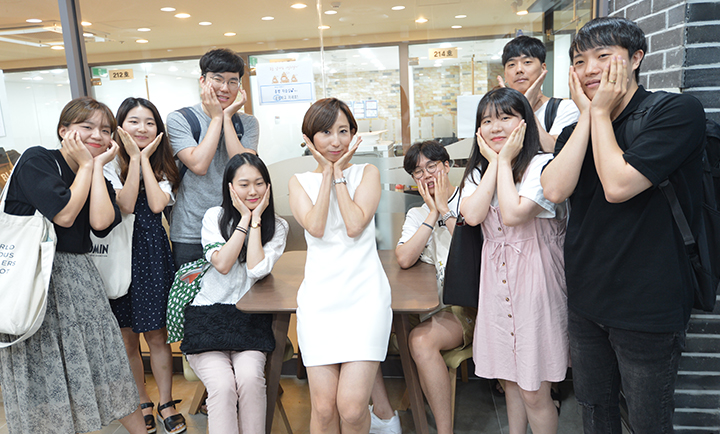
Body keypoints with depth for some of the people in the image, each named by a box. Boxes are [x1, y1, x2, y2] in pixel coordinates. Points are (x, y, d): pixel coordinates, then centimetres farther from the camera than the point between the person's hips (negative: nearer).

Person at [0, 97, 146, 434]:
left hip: (78, 277, 6)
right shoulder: (37, 160, -6)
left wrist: (98, 166, -4)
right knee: (44, 372, 4)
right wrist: (85, 165, -8)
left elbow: (101, 222, -9)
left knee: (108, 362, 11)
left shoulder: (98, 179, 12)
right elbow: (64, 214, -18)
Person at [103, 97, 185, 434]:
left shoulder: (162, 165, 6)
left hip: (153, 252, 1)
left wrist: (145, 157, -10)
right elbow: (126, 205, -18)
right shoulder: (111, 164, -2)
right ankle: (142, 403, 28)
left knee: (156, 335, 8)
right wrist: (134, 159, -16)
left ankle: (166, 402, 23)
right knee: (127, 337, 10)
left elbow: (157, 204, -13)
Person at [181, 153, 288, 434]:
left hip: (251, 319, 1)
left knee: (250, 378, -27)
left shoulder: (277, 227, 4)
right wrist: (244, 218, -9)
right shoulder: (214, 217, 4)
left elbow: (256, 270, -13)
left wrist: (256, 218, -10)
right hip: (208, 316, 0)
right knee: (222, 384, -24)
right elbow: (222, 264, -12)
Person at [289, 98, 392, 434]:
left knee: (351, 407, -10)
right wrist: (328, 172, -1)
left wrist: (339, 173, -1)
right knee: (323, 407, -4)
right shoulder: (300, 181, 13)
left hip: (365, 295, -1)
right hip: (319, 296, 1)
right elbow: (315, 227, -7)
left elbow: (355, 225, -7)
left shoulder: (367, 173, 10)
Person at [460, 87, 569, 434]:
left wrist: (505, 161, -14)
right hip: (496, 279, 6)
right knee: (511, 379, 20)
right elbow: (472, 215, -11)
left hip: (534, 278, -5)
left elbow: (513, 214, -25)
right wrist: (494, 162, -8)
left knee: (534, 393, 3)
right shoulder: (478, 170, 8)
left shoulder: (542, 165, -12)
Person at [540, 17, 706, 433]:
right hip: (586, 299, 6)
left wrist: (601, 111, -12)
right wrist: (587, 113, -10)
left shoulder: (679, 111, -12)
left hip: (648, 307, -6)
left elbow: (617, 185, -25)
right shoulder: (577, 130, 7)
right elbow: (555, 190, -11)